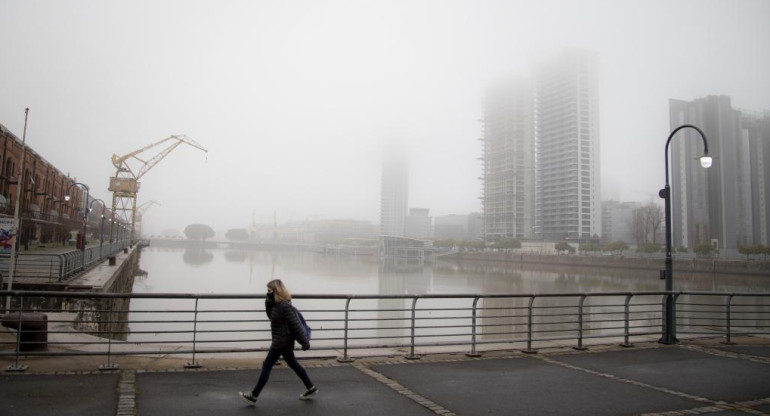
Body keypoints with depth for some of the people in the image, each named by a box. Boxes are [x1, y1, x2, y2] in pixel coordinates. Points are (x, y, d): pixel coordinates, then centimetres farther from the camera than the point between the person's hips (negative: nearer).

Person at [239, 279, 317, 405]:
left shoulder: (285, 306, -24)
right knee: (294, 364, 16)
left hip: (282, 342, -10)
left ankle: (253, 397, 8)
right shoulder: (277, 304, 6)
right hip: (283, 341, 10)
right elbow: (270, 315, 18)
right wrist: (269, 301, 2)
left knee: (266, 366, -1)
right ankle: (311, 388, 24)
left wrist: (304, 342, -20)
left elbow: (295, 325, -23)